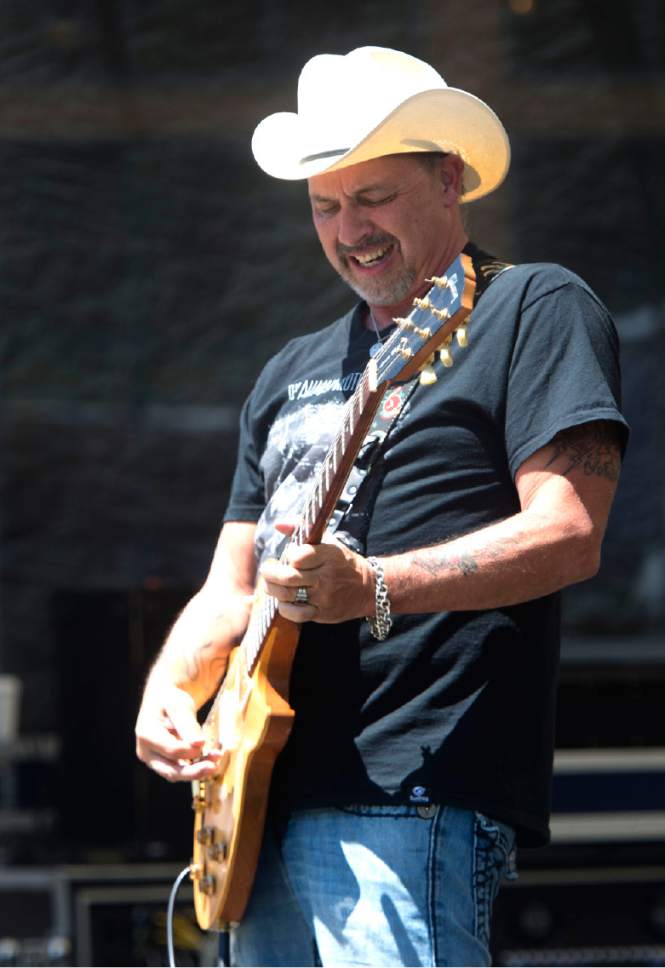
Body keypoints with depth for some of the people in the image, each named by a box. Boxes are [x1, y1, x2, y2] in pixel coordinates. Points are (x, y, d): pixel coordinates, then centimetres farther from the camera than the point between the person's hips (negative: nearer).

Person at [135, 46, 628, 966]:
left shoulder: (534, 309, 1)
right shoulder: (293, 374, 24)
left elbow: (569, 535, -12)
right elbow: (231, 586, 24)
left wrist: (372, 591, -25)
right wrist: (169, 693, 3)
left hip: (412, 797, -8)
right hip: (270, 799, 8)